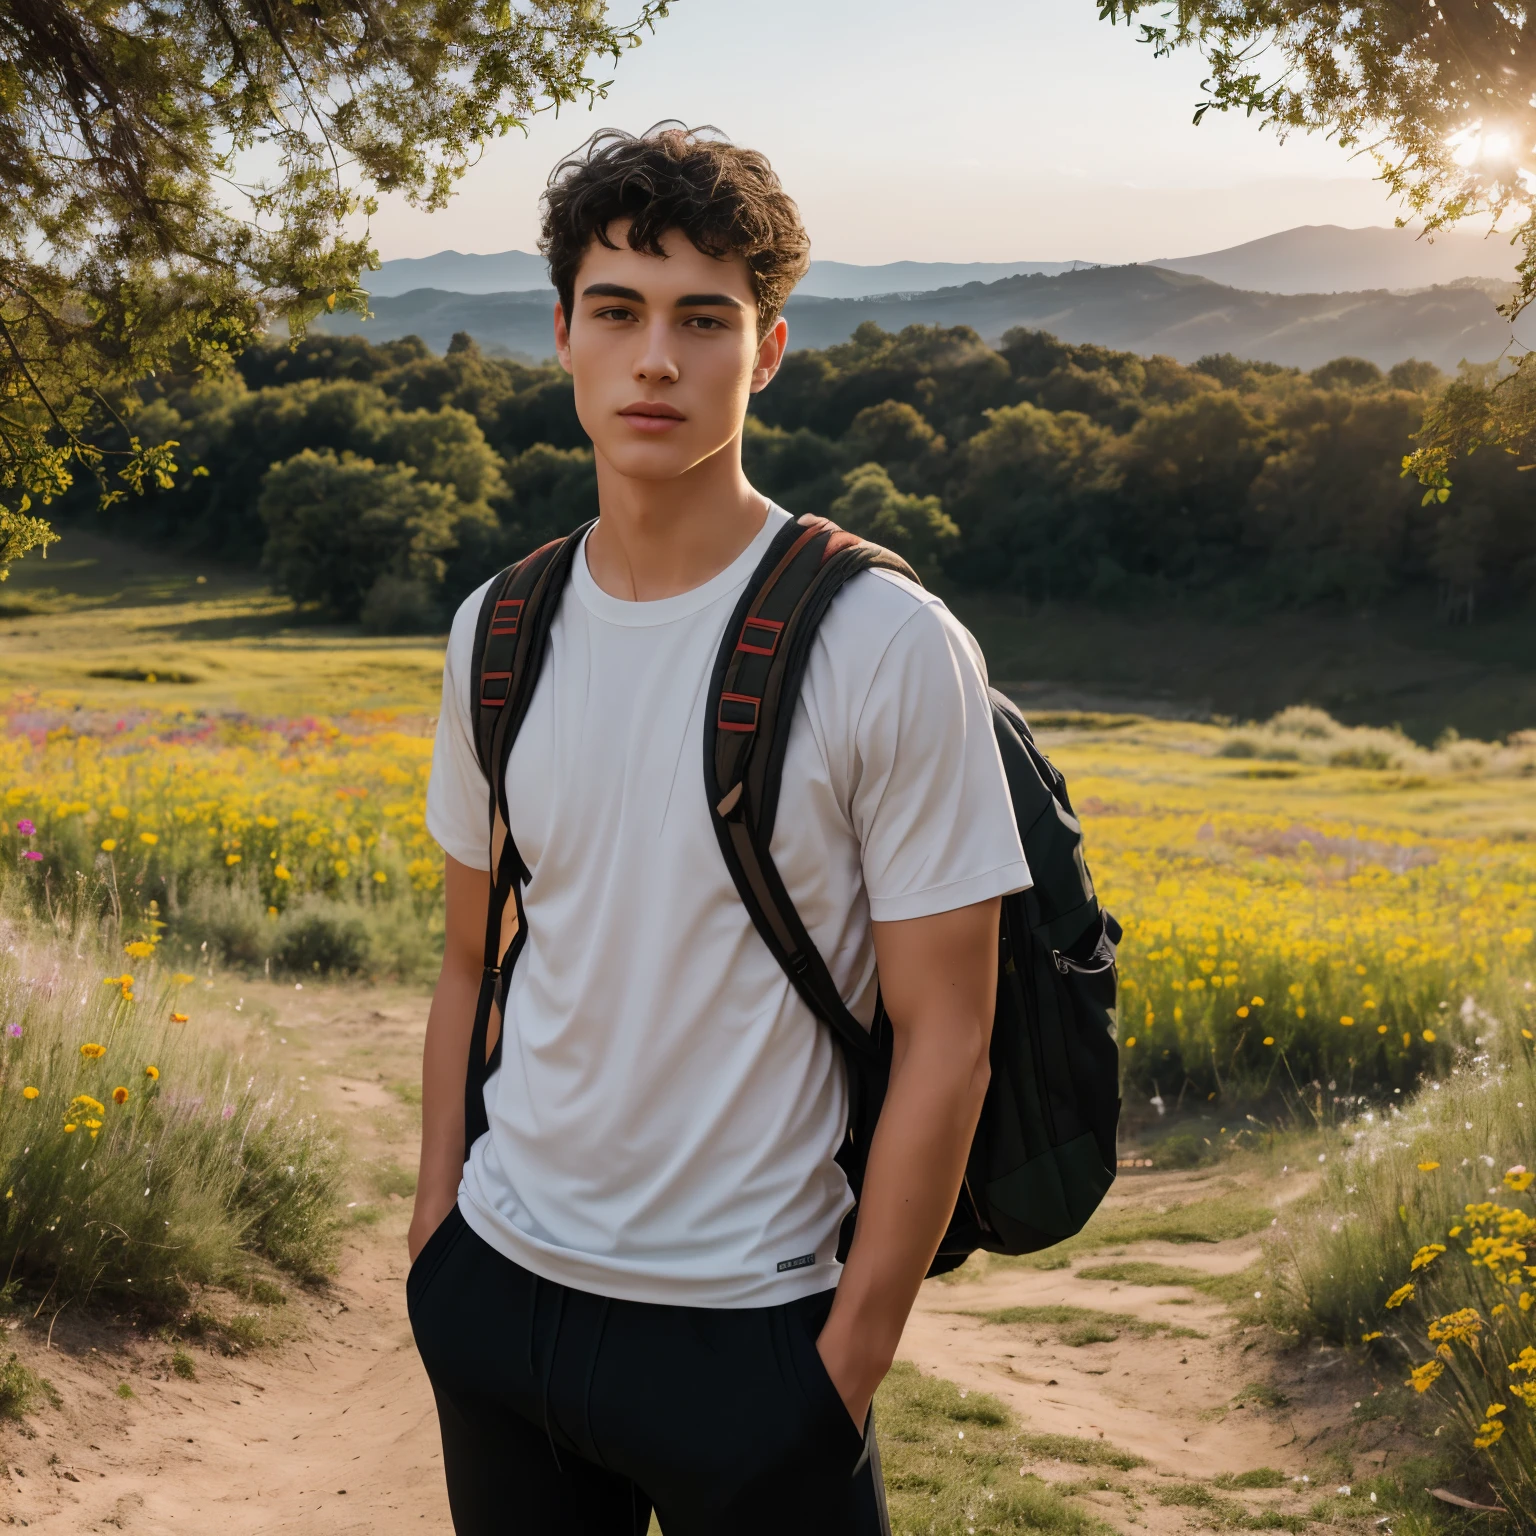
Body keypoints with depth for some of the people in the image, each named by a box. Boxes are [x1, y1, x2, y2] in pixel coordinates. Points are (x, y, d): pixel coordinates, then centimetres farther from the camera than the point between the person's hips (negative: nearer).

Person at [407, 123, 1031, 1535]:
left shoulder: (887, 649, -15)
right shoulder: (499, 633, 1)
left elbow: (945, 1044, -12)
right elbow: (472, 963, 10)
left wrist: (851, 1361, -11)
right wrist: (433, 1237, 9)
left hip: (743, 1324, -4)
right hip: (501, 1281, 5)